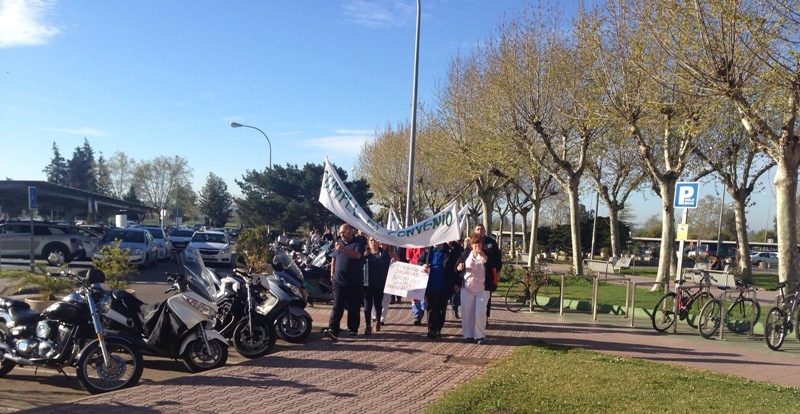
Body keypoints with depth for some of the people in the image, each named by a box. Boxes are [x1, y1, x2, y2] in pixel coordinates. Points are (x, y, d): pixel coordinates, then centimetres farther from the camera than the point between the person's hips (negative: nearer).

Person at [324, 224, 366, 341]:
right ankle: (333, 330, -15)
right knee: (337, 306, -6)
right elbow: (333, 259, 22)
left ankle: (353, 329, 21)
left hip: (354, 282, -3)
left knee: (354, 307, 6)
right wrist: (332, 274, 16)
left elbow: (357, 255, -24)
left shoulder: (358, 242, -5)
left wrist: (342, 250, -37)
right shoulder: (338, 243, 12)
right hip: (338, 280, 3)